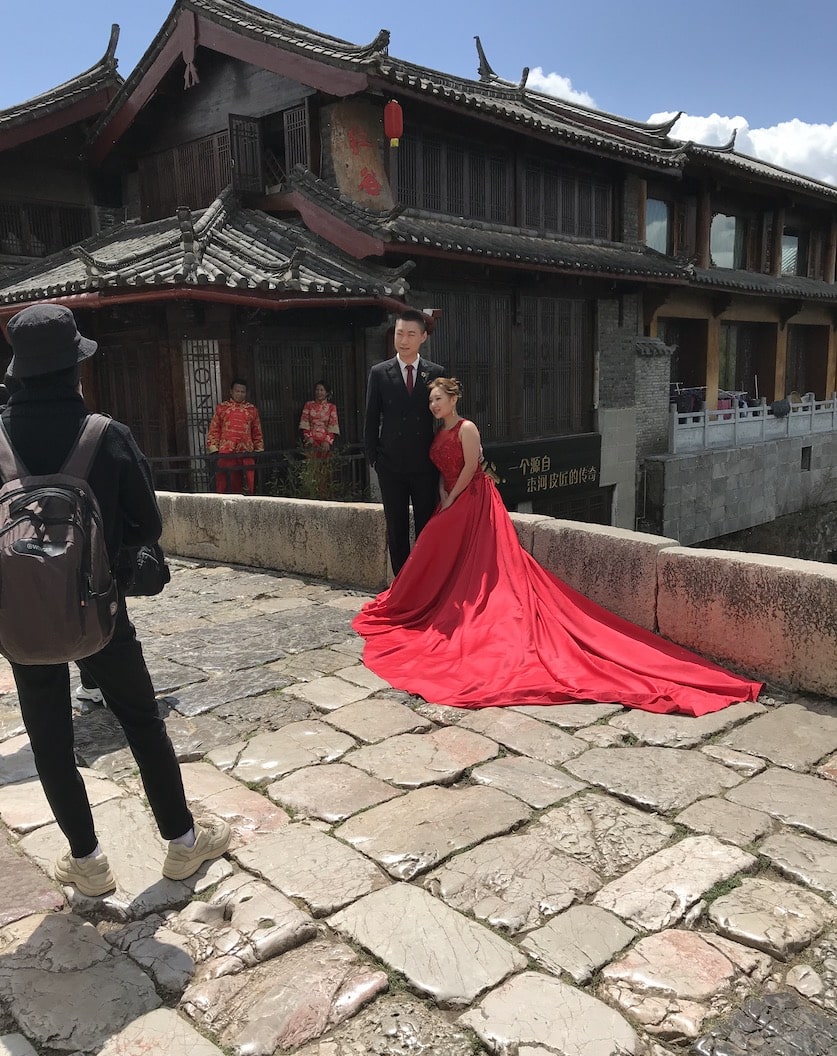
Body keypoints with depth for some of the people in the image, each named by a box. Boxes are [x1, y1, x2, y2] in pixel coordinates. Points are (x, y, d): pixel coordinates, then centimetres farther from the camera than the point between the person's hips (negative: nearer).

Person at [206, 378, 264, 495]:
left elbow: (257, 432, 16)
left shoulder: (252, 409, 14)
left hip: (246, 455, 2)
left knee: (247, 487, 2)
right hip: (226, 453, -1)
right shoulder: (221, 408, 10)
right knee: (224, 485, -2)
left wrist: (259, 450, 12)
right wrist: (213, 449, -1)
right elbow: (214, 430, 7)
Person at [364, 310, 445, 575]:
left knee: (427, 528, 6)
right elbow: (371, 420, 5)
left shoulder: (436, 373, 3)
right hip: (391, 466, 0)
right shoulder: (379, 373, 2)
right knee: (396, 529, 7)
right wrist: (373, 458, 1)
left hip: (426, 465, 0)